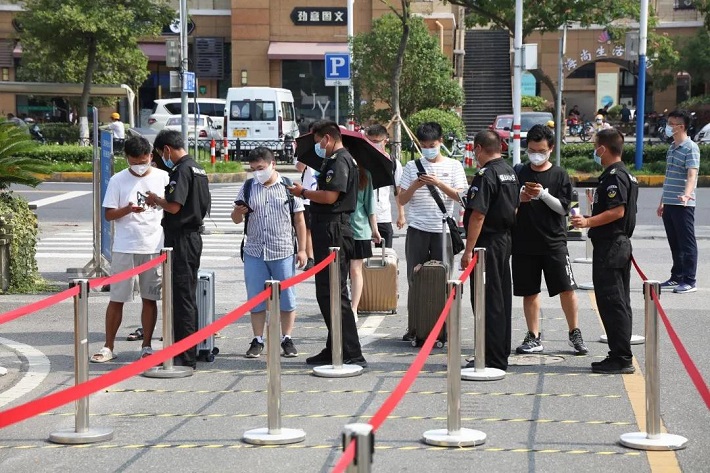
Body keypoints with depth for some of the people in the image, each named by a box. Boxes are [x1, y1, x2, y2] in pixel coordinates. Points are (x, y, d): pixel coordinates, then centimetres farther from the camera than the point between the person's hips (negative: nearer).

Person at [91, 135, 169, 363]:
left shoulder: (162, 178, 3)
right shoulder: (118, 180, 1)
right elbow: (108, 214, -2)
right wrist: (128, 210, -18)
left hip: (154, 248, 1)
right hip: (124, 248, -1)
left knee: (150, 298, 5)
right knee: (117, 299, 3)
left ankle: (146, 346, 14)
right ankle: (108, 347, 10)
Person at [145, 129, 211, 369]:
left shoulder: (181, 170, -15)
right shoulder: (198, 169, 15)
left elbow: (174, 206, -23)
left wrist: (156, 199, -3)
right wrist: (160, 202, 18)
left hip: (180, 239, -10)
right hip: (194, 235, 10)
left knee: (181, 297, -6)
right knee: (187, 296, 15)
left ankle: (185, 358, -4)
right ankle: (187, 353, 22)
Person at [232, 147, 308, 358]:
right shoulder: (248, 187, 9)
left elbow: (299, 220, 4)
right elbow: (236, 219, 12)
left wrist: (302, 249, 0)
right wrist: (238, 212, -12)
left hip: (283, 253, -2)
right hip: (254, 252, 2)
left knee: (287, 297, 2)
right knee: (256, 298, 5)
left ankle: (287, 339, 13)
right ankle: (257, 341, 14)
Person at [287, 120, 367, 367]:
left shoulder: (340, 161, -13)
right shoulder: (333, 160, 20)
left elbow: (330, 196, -22)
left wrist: (304, 193, -9)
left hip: (334, 229, -11)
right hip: (328, 229, 11)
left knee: (333, 293, -11)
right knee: (326, 293, 14)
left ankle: (353, 354, -12)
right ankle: (335, 349, 21)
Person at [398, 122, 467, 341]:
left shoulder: (453, 166, 6)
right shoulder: (413, 166, 8)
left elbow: (459, 196, -4)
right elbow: (402, 200, 6)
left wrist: (438, 183, -17)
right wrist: (414, 186, -13)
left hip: (442, 230, -1)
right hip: (417, 230, 1)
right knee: (415, 279, 3)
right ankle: (414, 327, 9)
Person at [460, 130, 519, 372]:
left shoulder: (485, 175, -17)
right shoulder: (510, 172, 12)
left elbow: (478, 215, -21)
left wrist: (469, 250, -19)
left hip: (487, 243, -9)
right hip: (506, 240, 9)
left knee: (487, 302, -5)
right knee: (502, 299, 14)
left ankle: (492, 359, -4)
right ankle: (502, 356, 21)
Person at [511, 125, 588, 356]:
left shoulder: (559, 175, 2)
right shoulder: (519, 173, 7)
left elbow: (563, 207, -4)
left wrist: (543, 194, -18)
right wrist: (519, 199, -12)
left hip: (553, 242, -2)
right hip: (524, 241, 2)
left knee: (567, 289, -6)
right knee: (530, 292, 6)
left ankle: (574, 333, 9)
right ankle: (534, 338, 15)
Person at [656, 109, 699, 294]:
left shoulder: (691, 148, -11)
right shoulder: (672, 147, 16)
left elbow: (692, 175, -23)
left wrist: (686, 195, -40)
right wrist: (663, 201, 24)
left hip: (683, 204, -8)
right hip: (669, 203, 8)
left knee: (687, 243, -3)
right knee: (675, 244, 15)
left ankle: (689, 281, -1)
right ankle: (677, 277, 24)